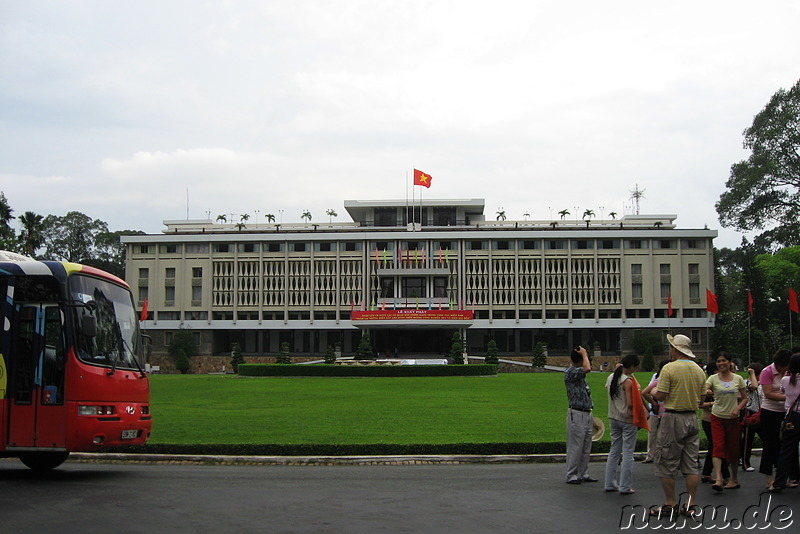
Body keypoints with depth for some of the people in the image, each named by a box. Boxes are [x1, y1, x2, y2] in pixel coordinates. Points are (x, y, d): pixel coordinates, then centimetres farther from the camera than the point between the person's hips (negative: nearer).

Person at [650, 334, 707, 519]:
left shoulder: (669, 368, -13)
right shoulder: (699, 370, 8)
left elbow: (660, 395, -15)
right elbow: (702, 397, 12)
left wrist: (653, 393, 6)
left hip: (674, 419, -6)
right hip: (693, 418, 6)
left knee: (666, 463, 2)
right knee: (691, 464, 9)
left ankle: (670, 504, 3)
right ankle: (691, 505, 10)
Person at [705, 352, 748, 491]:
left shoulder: (738, 379, 2)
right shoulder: (713, 378, -1)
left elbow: (745, 398, 7)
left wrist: (738, 408, -10)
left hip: (733, 418, 1)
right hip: (717, 417, -1)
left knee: (732, 449, 7)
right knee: (718, 447, -12)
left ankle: (734, 479, 23)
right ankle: (718, 480, -19)